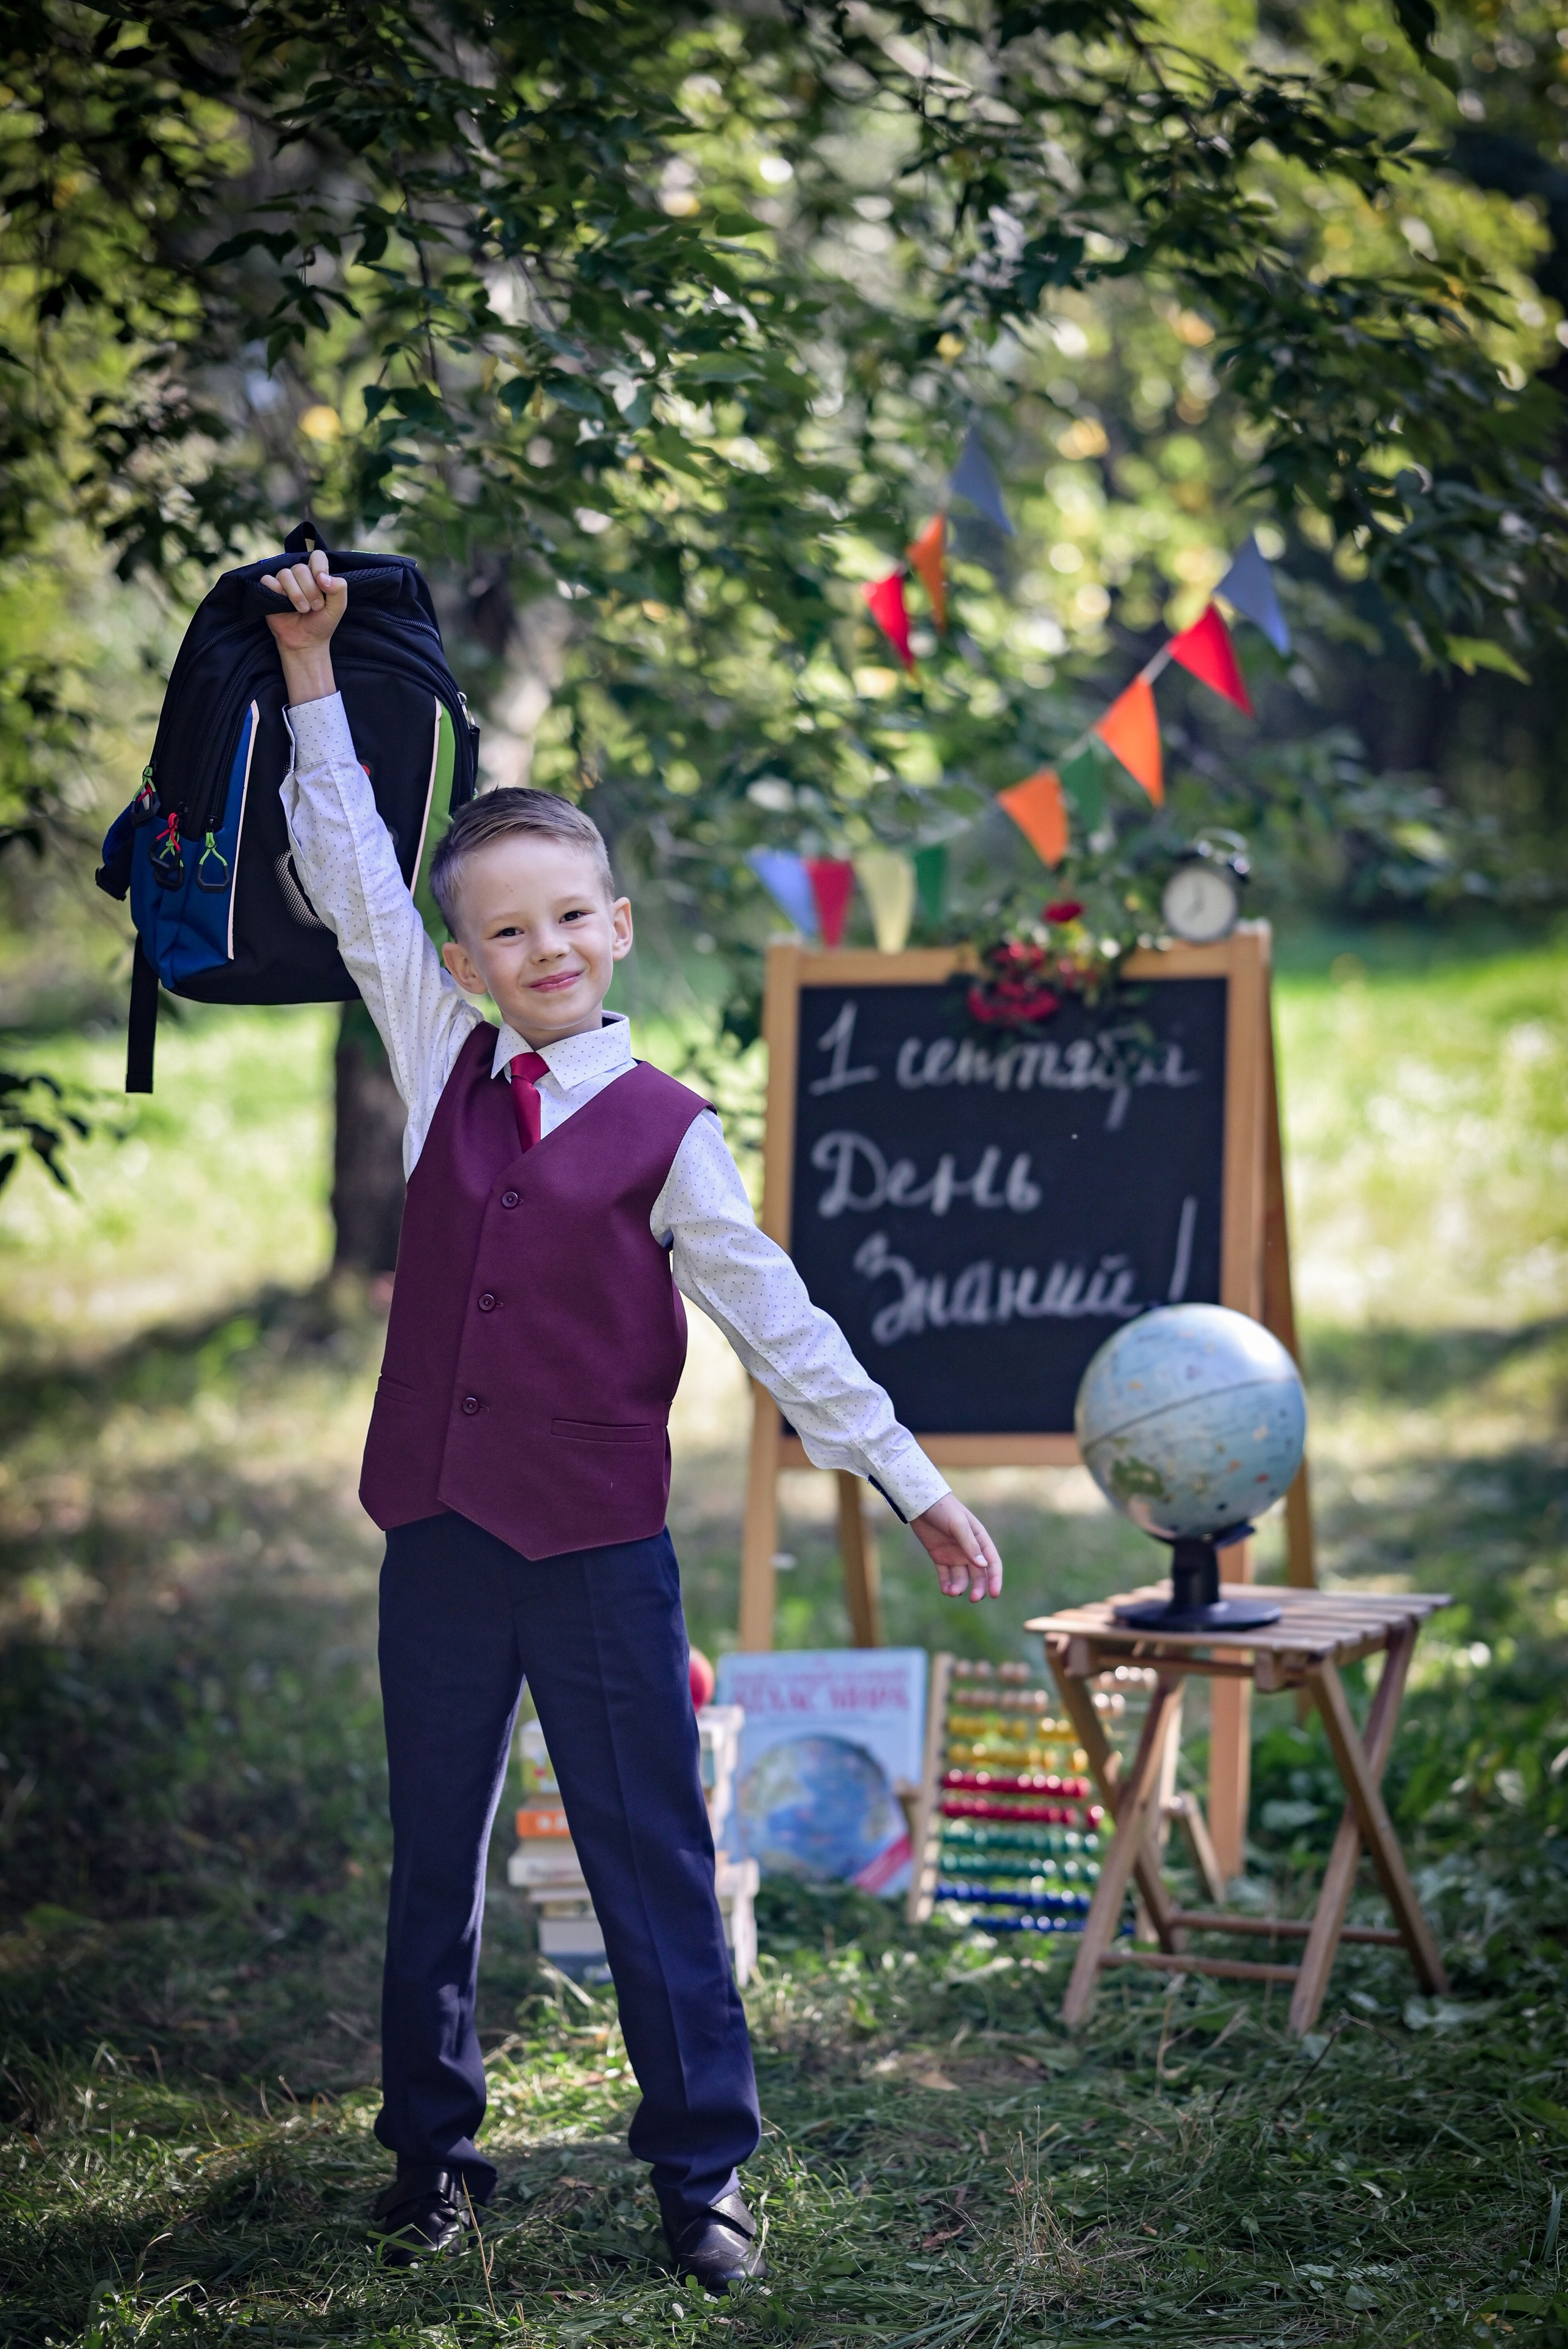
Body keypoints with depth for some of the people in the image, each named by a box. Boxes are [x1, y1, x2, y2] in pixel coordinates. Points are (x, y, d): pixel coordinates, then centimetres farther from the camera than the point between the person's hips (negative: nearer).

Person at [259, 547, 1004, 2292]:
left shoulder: (664, 1131, -2)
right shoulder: (442, 1067, 5)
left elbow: (773, 1317, -1)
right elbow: (353, 881, 7)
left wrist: (913, 1481, -4)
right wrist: (312, 679, 4)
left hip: (599, 1552, -3)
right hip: (438, 1538, 3)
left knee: (652, 1864, 2)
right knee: (433, 1862, 13)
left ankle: (703, 2175, 11)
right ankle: (431, 2151, 27)